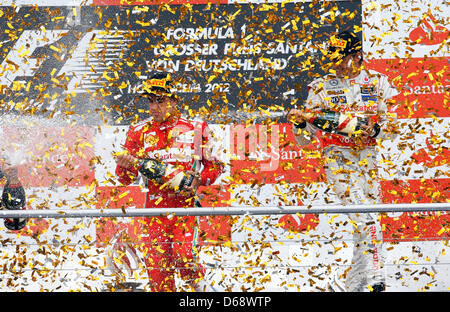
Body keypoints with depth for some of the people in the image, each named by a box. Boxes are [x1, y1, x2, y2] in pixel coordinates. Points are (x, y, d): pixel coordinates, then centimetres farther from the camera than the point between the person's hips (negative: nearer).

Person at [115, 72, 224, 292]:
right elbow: (126, 179, 8)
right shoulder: (139, 132, 8)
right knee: (156, 263, -1)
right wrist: (125, 166, -15)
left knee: (184, 257, -17)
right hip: (155, 205, 2)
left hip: (188, 202, -2)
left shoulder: (196, 128, 3)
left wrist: (197, 180, -10)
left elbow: (214, 165, 10)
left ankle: (201, 287, 12)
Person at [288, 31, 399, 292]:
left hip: (368, 157, 3)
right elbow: (305, 139, 4)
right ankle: (375, 278, -16)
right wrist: (300, 122, -17)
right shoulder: (322, 87, 5)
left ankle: (352, 283, 14)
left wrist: (375, 129, -13)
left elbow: (393, 128, 8)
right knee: (364, 216, -19)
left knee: (366, 220, 2)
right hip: (337, 156, -2)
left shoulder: (378, 83, 8)